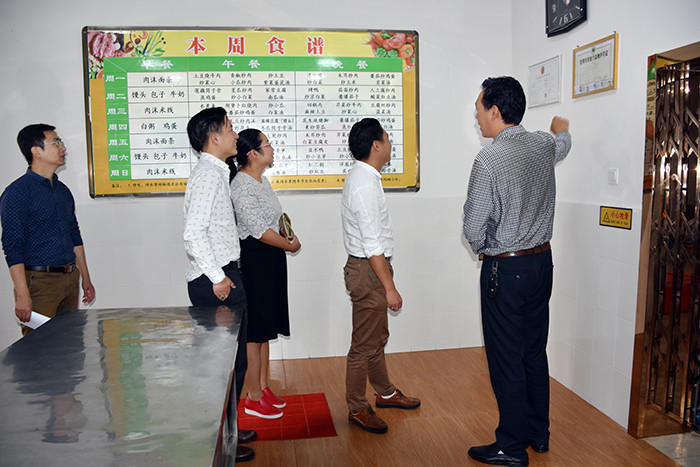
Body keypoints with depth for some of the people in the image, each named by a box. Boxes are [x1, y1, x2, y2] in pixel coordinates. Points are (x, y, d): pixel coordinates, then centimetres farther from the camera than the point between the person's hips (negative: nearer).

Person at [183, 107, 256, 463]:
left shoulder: (216, 173, 16)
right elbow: (194, 234, -23)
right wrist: (218, 277, -20)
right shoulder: (207, 175, -15)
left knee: (232, 360, 17)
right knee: (228, 362, -1)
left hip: (224, 277, 10)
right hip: (215, 283, -10)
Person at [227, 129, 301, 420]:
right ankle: (253, 398, 12)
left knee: (265, 330, 16)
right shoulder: (241, 184, -18)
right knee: (255, 332, 0)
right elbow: (258, 229, -22)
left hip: (271, 260, 10)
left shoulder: (261, 181, 13)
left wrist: (287, 240, 3)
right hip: (254, 260, -10)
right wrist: (290, 245, -11)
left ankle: (263, 388, 28)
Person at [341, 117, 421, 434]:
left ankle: (385, 393, 39)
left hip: (369, 266, 11)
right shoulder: (365, 185, -22)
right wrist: (390, 288, -21)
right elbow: (373, 245, -24)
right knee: (365, 343, 2)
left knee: (378, 337, 22)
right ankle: (357, 409, 18)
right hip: (368, 269, -11)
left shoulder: (363, 177, 11)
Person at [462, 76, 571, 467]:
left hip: (506, 269, -8)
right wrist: (561, 128, 53)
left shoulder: (489, 160, -19)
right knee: (535, 351, 18)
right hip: (542, 261, 8)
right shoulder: (544, 146, 3)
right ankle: (539, 434, 33)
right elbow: (563, 144, 30)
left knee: (507, 360, 4)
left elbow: (473, 227, -17)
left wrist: (482, 250, 5)